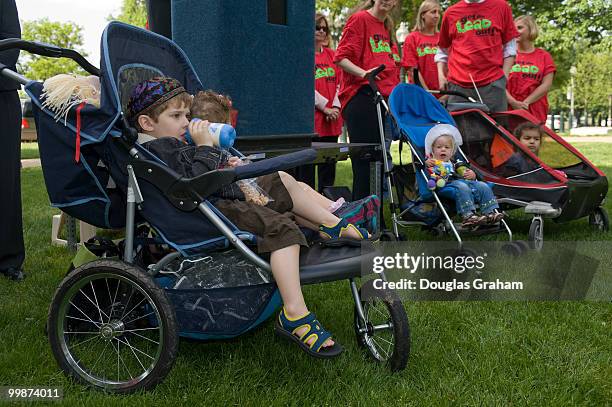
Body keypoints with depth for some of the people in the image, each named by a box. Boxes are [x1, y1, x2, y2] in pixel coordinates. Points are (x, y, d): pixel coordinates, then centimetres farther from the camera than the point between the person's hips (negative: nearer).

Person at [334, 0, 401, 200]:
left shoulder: (387, 27, 22)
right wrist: (363, 73, -24)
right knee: (365, 159, -8)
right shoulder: (360, 19, -1)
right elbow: (341, 57, -9)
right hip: (361, 97, -8)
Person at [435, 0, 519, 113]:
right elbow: (442, 50, 22)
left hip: (493, 83, -1)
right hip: (458, 85, 1)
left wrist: (504, 76, 2)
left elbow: (509, 47, 12)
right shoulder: (451, 12, 13)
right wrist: (441, 75, 9)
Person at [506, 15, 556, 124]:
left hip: (536, 114, 1)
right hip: (509, 111, 0)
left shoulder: (544, 56, 11)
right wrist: (513, 102, -14)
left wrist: (526, 103, -9)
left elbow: (546, 85, 2)